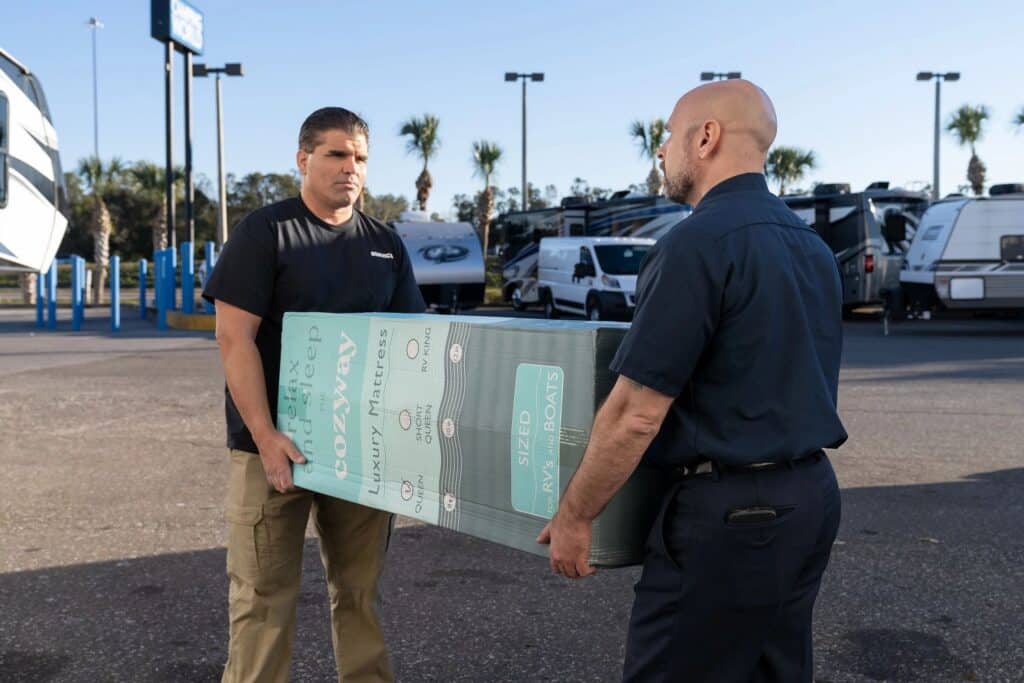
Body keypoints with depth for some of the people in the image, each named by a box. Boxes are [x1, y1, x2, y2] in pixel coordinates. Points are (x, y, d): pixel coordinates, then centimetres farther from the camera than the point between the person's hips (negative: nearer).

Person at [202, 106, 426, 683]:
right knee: (264, 593, 3)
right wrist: (266, 435, -17)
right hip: (276, 443, -4)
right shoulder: (266, 231, -3)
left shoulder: (386, 244, 10)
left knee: (360, 589, 13)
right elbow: (235, 337, -9)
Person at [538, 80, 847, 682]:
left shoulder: (701, 240, -17)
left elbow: (637, 414, -20)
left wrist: (573, 515, -8)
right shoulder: (811, 244, 10)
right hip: (810, 494, 9)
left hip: (730, 508, -9)